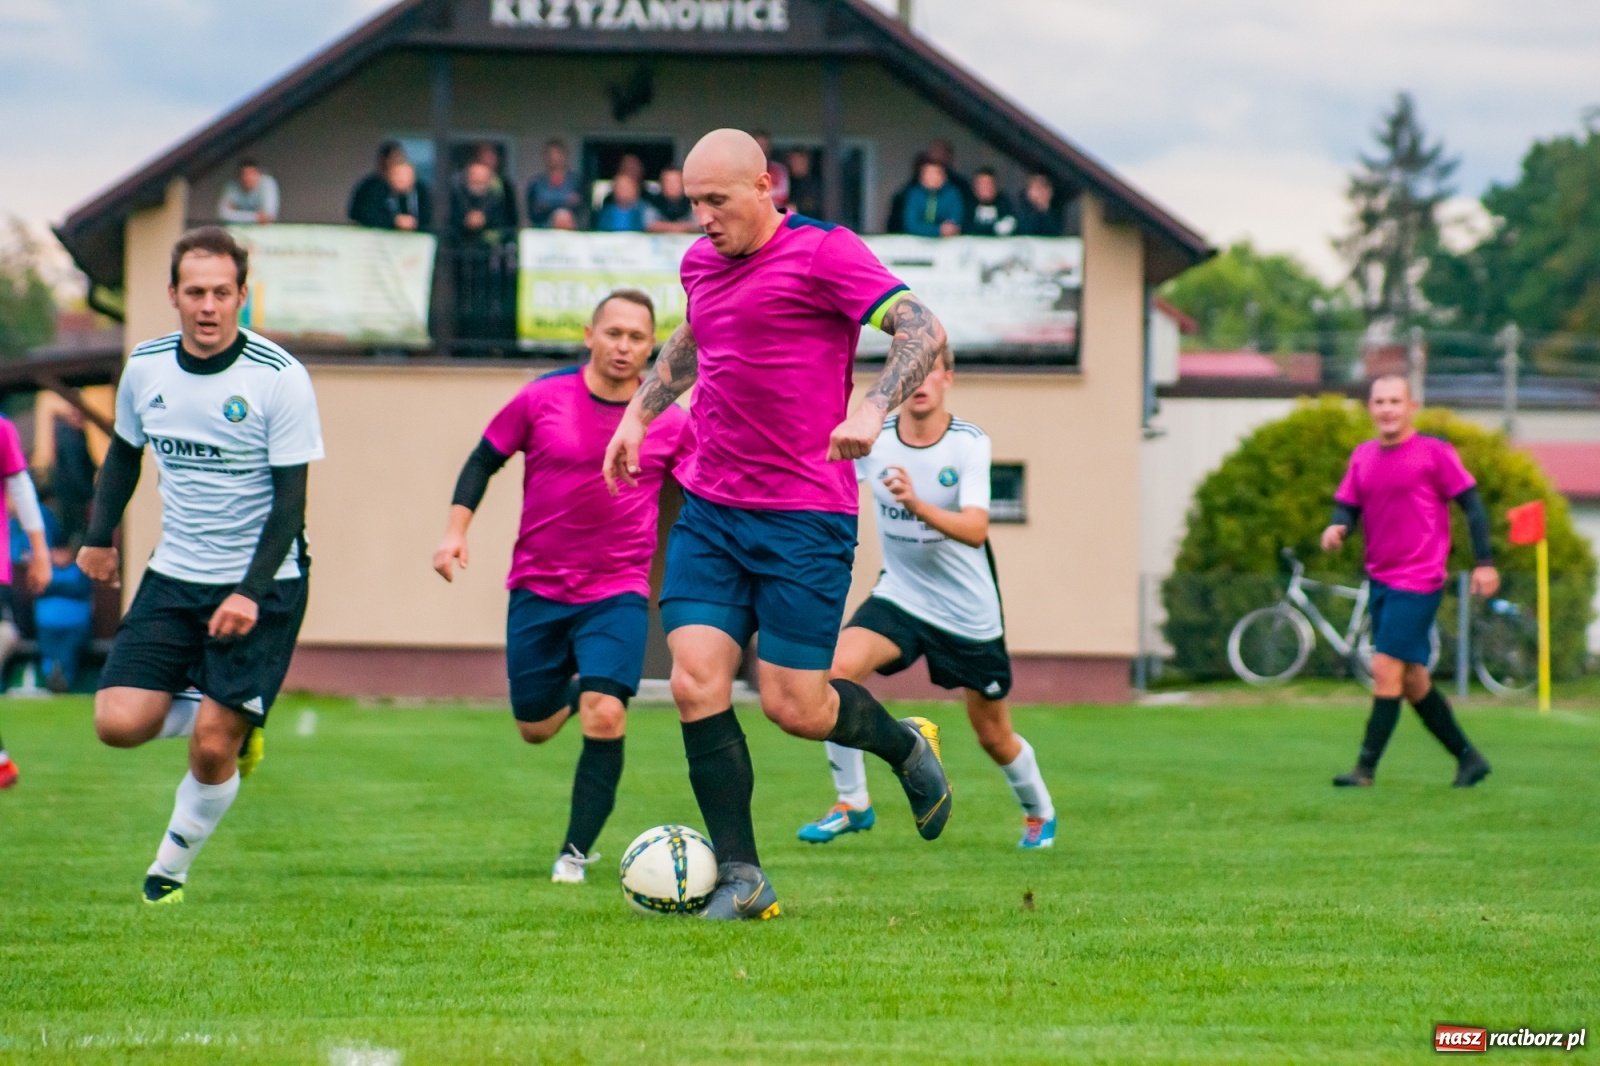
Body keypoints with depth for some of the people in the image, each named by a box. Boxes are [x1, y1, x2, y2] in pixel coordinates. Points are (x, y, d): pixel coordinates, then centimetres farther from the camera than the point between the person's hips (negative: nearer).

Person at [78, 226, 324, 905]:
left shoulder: (280, 378, -13)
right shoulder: (146, 367, 1)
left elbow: (290, 498, -13)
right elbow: (124, 452, 21)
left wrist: (251, 592, -22)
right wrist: (99, 536, 14)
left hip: (262, 588, -4)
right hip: (173, 578, 4)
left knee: (212, 749, -10)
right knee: (118, 723, -12)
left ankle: (172, 866, 16)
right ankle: (224, 718, 18)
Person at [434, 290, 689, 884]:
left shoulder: (670, 423, -2)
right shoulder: (543, 400, -4)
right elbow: (484, 461, 7)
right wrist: (455, 529, -4)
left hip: (618, 594, -1)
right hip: (538, 590, 1)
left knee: (604, 717, -19)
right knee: (535, 729, 10)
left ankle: (576, 851, -7)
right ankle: (574, 693, 47)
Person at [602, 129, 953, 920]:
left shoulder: (824, 253, -10)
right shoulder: (700, 262, 12)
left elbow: (923, 330, -18)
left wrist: (872, 411, -32)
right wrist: (640, 411, 28)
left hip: (804, 518, -6)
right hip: (708, 512, 6)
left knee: (793, 706, -5)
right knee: (696, 684, -9)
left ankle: (906, 745, 28)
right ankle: (740, 878, -3)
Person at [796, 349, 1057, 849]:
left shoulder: (970, 444, -18)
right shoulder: (872, 438, -9)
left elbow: (975, 530, -29)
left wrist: (918, 505, -45)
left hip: (968, 613, -2)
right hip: (899, 596, 2)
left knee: (994, 736, 11)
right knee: (837, 667, -27)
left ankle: (1038, 812, 43)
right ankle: (852, 803, -12)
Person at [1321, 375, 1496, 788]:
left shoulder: (1434, 452, -7)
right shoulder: (1363, 456, 10)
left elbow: (1471, 503, -5)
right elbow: (1348, 505, 12)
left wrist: (1485, 562, -9)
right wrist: (1337, 528, -12)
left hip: (1418, 581, -7)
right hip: (1380, 579, 7)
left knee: (1386, 669, -13)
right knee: (1411, 680, 11)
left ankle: (1365, 769, -11)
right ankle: (1468, 758, 22)